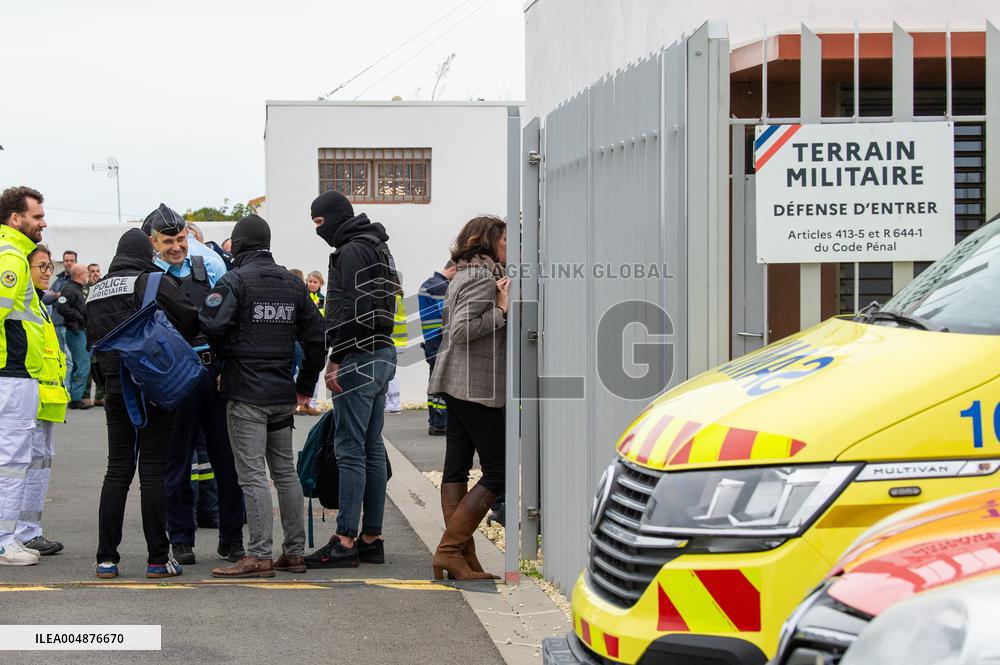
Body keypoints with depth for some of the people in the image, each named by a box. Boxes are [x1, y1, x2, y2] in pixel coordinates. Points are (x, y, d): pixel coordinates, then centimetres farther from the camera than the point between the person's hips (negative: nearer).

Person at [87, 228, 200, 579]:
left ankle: (106, 558, 5)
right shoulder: (154, 282, -8)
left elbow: (93, 338, 18)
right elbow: (191, 321, -9)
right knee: (153, 471, -2)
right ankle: (158, 559, -1)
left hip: (115, 389, 5)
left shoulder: (96, 291, 12)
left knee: (117, 471, 8)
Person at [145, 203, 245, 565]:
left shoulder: (208, 265, 8)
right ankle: (181, 540, 15)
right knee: (178, 461, 6)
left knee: (227, 458, 4)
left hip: (216, 370, 2)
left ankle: (231, 538, 14)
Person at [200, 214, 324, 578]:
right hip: (283, 394, 6)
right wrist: (305, 385, 20)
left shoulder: (235, 281, -8)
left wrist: (225, 357, -2)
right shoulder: (293, 284, 11)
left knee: (252, 474, -6)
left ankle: (259, 556, -9)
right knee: (285, 470, 13)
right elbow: (315, 336, 12)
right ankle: (294, 552, 17)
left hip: (246, 394, -6)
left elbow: (212, 323, -22)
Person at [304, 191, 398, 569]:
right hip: (382, 355, 10)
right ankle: (372, 539, 14)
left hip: (359, 358, -10)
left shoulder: (351, 252, -11)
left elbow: (351, 311, -19)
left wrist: (336, 360, -16)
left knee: (349, 450, -9)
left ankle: (345, 542, -8)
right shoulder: (377, 247, 19)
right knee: (372, 449, 11)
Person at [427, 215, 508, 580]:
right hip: (478, 386, -10)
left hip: (457, 385, 11)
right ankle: (449, 550, -7)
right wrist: (501, 310, -15)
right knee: (497, 472, -6)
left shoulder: (464, 276, 17)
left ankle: (463, 558, 9)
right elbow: (461, 329, -22)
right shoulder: (483, 279, -13)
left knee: (457, 468, 7)